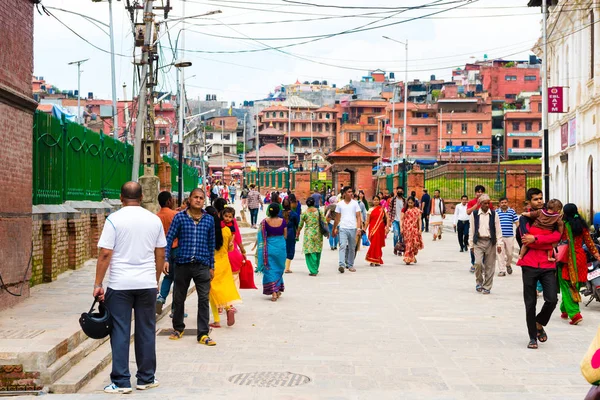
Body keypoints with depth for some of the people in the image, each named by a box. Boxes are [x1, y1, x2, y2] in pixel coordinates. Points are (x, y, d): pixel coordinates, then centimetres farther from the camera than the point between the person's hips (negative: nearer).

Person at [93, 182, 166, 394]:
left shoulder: (114, 219, -6)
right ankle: (146, 378, 18)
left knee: (120, 332, 3)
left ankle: (121, 382, 4)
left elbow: (105, 254, -10)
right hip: (147, 283, 3)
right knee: (146, 331, 11)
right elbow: (160, 254, 10)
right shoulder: (154, 220, 5)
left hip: (119, 284, -3)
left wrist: (98, 284, -4)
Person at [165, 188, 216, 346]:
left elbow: (211, 243, 12)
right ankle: (178, 328, 30)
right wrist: (166, 259, -8)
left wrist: (212, 266, 11)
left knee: (204, 299, -4)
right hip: (183, 263, 0)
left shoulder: (209, 219, 8)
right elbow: (169, 239, 2)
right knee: (178, 298, 11)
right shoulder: (180, 217, 2)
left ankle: (203, 334, 2)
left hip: (202, 265, 0)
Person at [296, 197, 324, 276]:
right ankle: (316, 269, 24)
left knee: (310, 252, 1)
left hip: (309, 234, -2)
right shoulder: (319, 211, -1)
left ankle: (313, 271, -6)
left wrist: (298, 232, 22)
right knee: (317, 251, 14)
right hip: (318, 233, 2)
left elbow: (301, 225, 5)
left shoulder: (304, 213, -4)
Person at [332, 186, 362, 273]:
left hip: (353, 228, 1)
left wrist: (358, 228, -10)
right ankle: (341, 265, -22)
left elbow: (358, 216, 1)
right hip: (343, 228, -1)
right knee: (342, 246, -15)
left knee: (352, 248, 8)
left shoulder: (355, 203, 5)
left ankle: (350, 265, 19)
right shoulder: (340, 204, 6)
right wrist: (334, 228, 14)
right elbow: (337, 217, 13)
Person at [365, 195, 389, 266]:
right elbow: (367, 221, 3)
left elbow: (387, 218, 3)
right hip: (373, 229, -2)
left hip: (381, 229, 2)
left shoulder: (383, 209, 7)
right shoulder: (370, 210, 4)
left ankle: (377, 260, 17)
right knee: (374, 243, -11)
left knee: (379, 244, 6)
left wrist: (387, 226, -10)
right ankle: (372, 260, -5)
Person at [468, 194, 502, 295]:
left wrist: (499, 244, -1)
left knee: (489, 266, 2)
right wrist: (471, 244, 6)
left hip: (490, 242, 1)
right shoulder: (474, 214, 5)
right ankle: (479, 282, 8)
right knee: (478, 262, -16)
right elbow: (472, 230, 8)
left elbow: (498, 230, 5)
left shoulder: (494, 214, 5)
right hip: (478, 242, -1)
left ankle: (487, 287, 14)